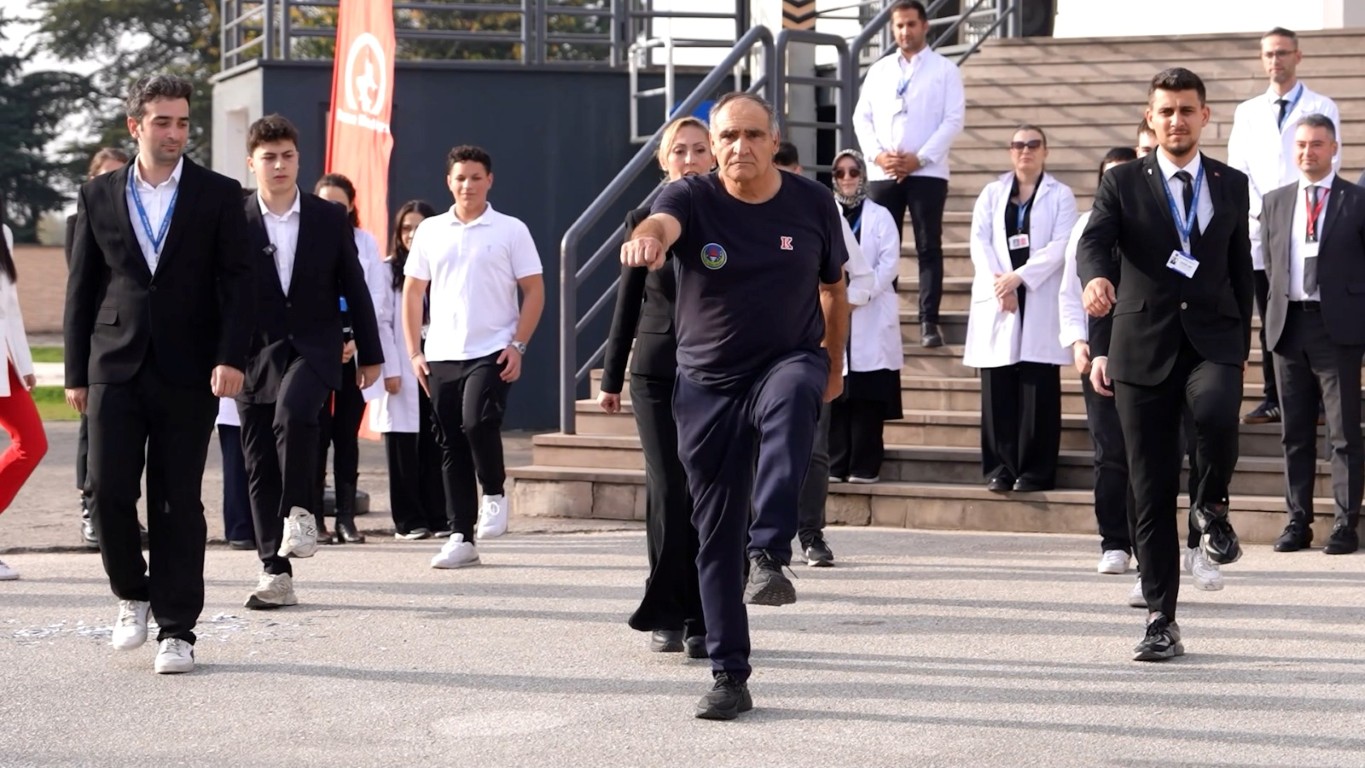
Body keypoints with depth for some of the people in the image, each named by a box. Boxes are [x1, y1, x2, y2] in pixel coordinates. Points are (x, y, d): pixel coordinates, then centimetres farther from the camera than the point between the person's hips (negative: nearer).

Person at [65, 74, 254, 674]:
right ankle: (132, 595, 18)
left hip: (189, 372, -1)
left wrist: (231, 358, -13)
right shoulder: (99, 196, 9)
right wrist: (76, 372, 7)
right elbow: (82, 287, 11)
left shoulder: (218, 195, 4)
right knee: (108, 491, -6)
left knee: (179, 503, 1)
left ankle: (176, 630, 8)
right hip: (116, 369, 1)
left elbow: (236, 283, 0)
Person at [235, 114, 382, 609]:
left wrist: (370, 354, 10)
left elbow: (354, 288, 9)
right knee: (260, 467, 1)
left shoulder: (330, 218, 4)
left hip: (312, 348, -1)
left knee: (292, 413, -33)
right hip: (255, 354, 1)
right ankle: (275, 575, 6)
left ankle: (300, 511, -14)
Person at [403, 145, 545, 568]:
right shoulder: (430, 231, 10)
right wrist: (415, 352, 5)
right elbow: (413, 292, 13)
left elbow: (533, 291, 1)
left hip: (491, 353, -4)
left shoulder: (511, 231, 1)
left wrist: (517, 345, -10)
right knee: (451, 446, 5)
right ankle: (460, 537, 11)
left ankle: (494, 493, 5)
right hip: (441, 356, 4)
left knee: (477, 421, -23)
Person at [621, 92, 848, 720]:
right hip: (707, 381, 1)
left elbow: (833, 287, 14)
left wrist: (834, 366, 22)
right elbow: (662, 222, -33)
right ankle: (729, 677, 12)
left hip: (789, 359, -1)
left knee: (791, 397, -38)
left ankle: (769, 556, -43)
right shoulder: (691, 198, -8)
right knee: (717, 532, 2)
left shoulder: (812, 203, -2)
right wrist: (645, 238, -58)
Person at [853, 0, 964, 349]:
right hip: (882, 173, 3)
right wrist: (877, 154, -8)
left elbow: (954, 119, -4)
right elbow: (862, 117, 10)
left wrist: (920, 158, -13)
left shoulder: (945, 70, 4)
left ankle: (929, 323, -4)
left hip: (927, 172, -3)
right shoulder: (878, 71, 15)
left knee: (928, 248, -4)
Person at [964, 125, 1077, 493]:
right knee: (998, 391, -2)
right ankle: (1000, 470, 1)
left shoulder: (1060, 196, 9)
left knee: (1038, 391, -5)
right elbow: (980, 243, 5)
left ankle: (1034, 472, -3)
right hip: (996, 303, 2)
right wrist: (998, 286, -10)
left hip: (1040, 303, -2)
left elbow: (1060, 246, -4)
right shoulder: (992, 193, 16)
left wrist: (1019, 277, -14)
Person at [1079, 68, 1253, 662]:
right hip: (1143, 346, 0)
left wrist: (1241, 348, 14)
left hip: (1213, 339, 0)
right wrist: (1096, 278, -34)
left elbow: (1242, 269, 17)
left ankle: (1212, 506, -3)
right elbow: (1092, 243, -11)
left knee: (1217, 411, -34)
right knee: (1152, 493, 0)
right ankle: (1161, 620, 7)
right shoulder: (1122, 183, 5)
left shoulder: (1232, 186, 11)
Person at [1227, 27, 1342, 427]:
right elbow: (1236, 171, 9)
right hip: (1260, 228, 3)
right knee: (1270, 320, 4)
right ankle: (1273, 401, 7)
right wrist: (1259, 211, -7)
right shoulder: (1247, 112, 15)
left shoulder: (1321, 108, 5)